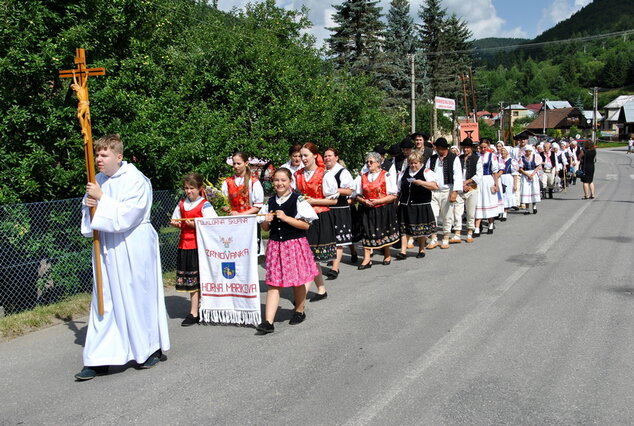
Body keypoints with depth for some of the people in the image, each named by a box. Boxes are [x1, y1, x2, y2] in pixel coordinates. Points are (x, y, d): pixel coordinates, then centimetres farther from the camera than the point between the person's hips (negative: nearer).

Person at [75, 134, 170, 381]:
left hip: (133, 248, -6)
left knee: (138, 298, 5)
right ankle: (99, 360, 13)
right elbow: (89, 208, 16)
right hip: (107, 248, 6)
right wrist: (89, 203, -6)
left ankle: (152, 349, 25)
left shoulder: (135, 180, -13)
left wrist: (101, 199, -18)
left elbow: (126, 215, -20)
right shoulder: (99, 179, 7)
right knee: (104, 300, 6)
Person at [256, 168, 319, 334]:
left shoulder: (298, 200, -6)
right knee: (273, 283, -1)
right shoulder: (270, 202, 9)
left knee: (298, 281, 9)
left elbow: (306, 225, -12)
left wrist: (285, 218, -17)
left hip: (295, 244, -3)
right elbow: (265, 228, 16)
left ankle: (299, 311, 33)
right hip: (275, 244, 4)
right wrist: (266, 221, -6)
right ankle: (268, 322, -3)